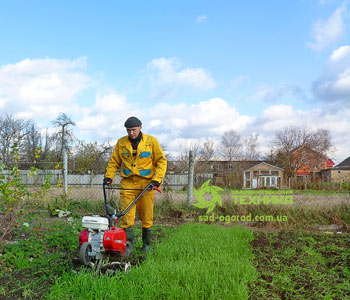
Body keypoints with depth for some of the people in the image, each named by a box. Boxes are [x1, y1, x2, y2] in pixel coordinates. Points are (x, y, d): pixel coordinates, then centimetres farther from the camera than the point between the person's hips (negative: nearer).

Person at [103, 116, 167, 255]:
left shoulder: (151, 141, 1)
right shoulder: (121, 143, 8)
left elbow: (161, 161, 1)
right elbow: (114, 162, 15)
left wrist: (157, 179, -11)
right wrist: (108, 176, -1)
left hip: (146, 184, -1)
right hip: (128, 184, 1)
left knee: (146, 216, 7)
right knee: (127, 215, -7)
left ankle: (146, 244, 23)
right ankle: (128, 245, 0)